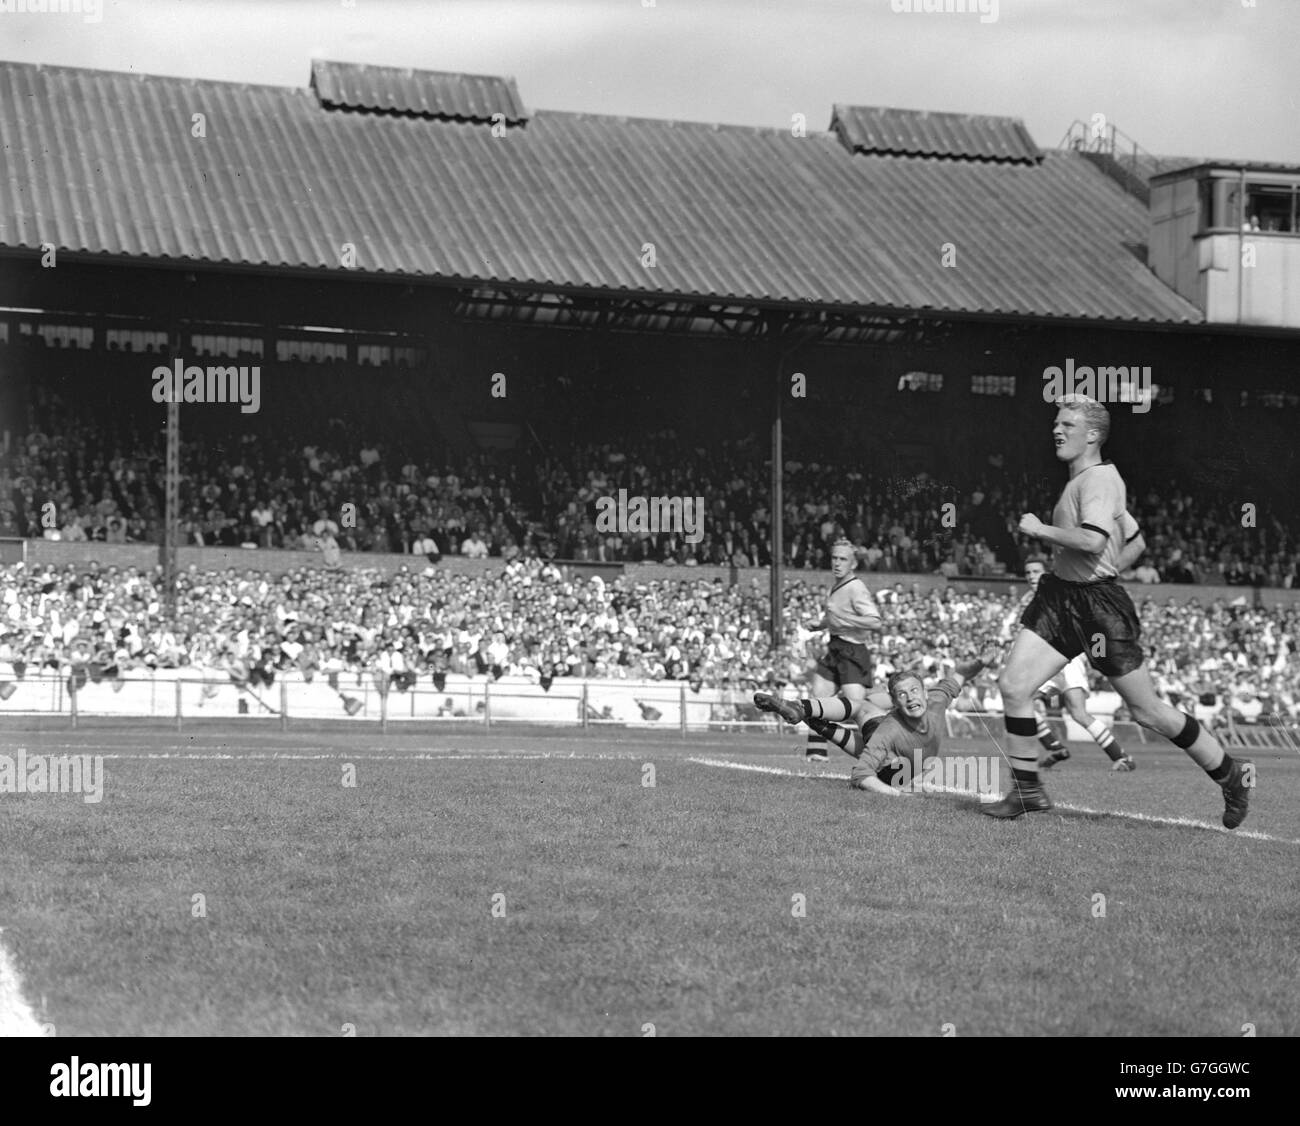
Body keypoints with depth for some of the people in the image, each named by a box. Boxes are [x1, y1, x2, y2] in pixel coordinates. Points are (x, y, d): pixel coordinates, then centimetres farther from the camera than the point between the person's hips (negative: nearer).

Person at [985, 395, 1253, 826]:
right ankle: (1027, 791, 5)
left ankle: (1233, 776, 19)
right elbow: (1135, 539, 27)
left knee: (1148, 711, 1)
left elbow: (1093, 540, -32)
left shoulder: (1100, 479, -15)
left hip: (1098, 605, -8)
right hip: (1059, 597, 8)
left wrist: (1039, 529, -20)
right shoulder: (1077, 480, 14)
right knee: (1012, 684, -7)